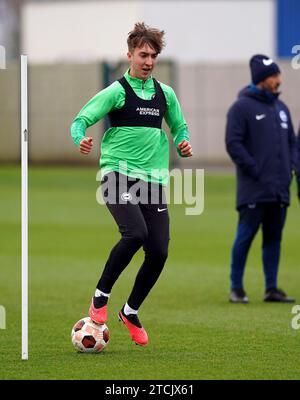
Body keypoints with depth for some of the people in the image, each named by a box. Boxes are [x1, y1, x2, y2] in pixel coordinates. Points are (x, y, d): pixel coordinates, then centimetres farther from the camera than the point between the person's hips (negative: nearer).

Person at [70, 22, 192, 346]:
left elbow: (178, 127, 25)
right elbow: (81, 119, -6)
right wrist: (81, 139, -27)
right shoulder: (116, 91, -2)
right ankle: (100, 297, -7)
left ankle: (131, 312, 19)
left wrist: (182, 143, 3)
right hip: (118, 174, -5)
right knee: (135, 233, -28)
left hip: (153, 179, 5)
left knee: (158, 251, -3)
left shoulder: (165, 94, 13)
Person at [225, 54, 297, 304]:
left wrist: (290, 167, 6)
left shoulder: (281, 108, 16)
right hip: (254, 189, -7)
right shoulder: (242, 107, -5)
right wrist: (255, 170, -14)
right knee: (245, 236, -5)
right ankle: (236, 288, 3)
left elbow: (292, 141, 22)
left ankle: (272, 288, 13)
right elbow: (233, 143, -11)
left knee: (274, 238, 8)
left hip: (280, 188, 7)